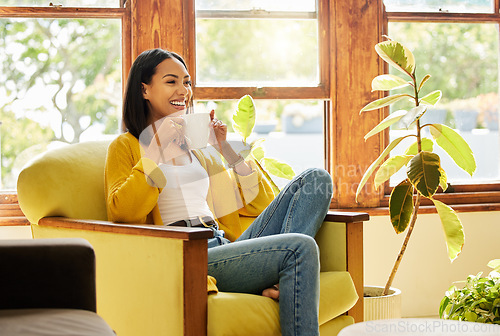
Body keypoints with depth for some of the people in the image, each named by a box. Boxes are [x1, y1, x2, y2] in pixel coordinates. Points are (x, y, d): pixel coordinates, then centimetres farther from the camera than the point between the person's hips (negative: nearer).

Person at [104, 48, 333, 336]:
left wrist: (229, 151, 11)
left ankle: (280, 278, -27)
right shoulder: (126, 147, 13)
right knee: (301, 247, -28)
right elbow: (120, 213, -8)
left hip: (229, 247, 7)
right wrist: (156, 153, -8)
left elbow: (258, 205, 23)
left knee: (316, 179, -9)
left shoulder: (201, 145, 29)